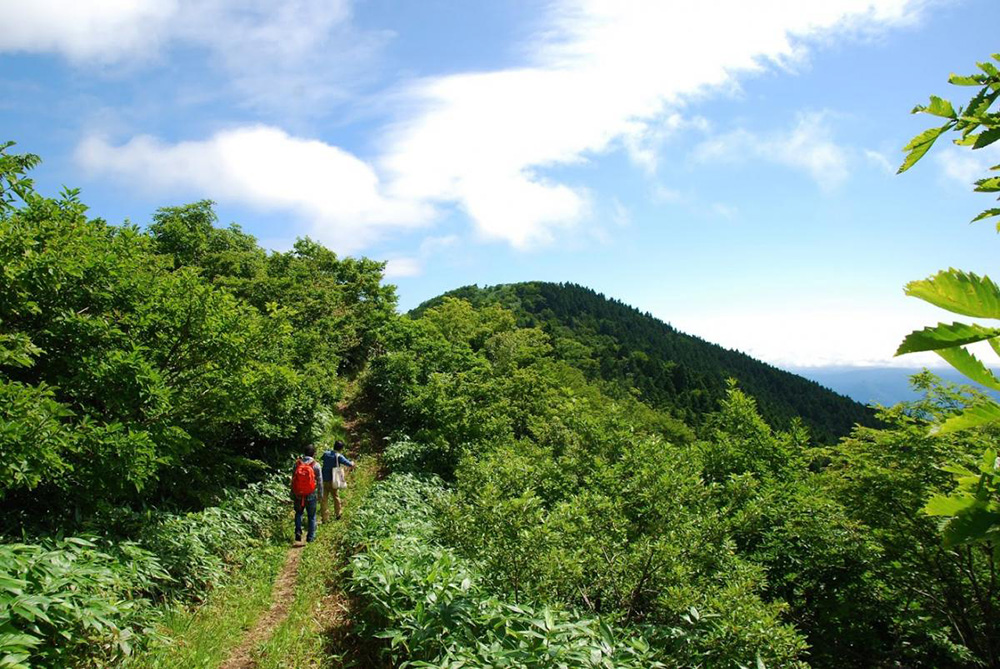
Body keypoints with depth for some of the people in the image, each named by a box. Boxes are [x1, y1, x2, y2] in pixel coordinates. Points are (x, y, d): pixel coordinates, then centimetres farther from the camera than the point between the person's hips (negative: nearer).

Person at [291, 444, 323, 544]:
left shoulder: (297, 463, -6)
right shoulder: (316, 465, -11)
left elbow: (293, 480, 2)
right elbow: (319, 482, -6)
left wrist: (292, 494, 12)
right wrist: (320, 494, 7)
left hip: (298, 495, 2)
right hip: (311, 495, -2)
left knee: (298, 513, 22)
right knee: (312, 516, 13)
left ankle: (298, 533, 12)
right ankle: (310, 537, 18)